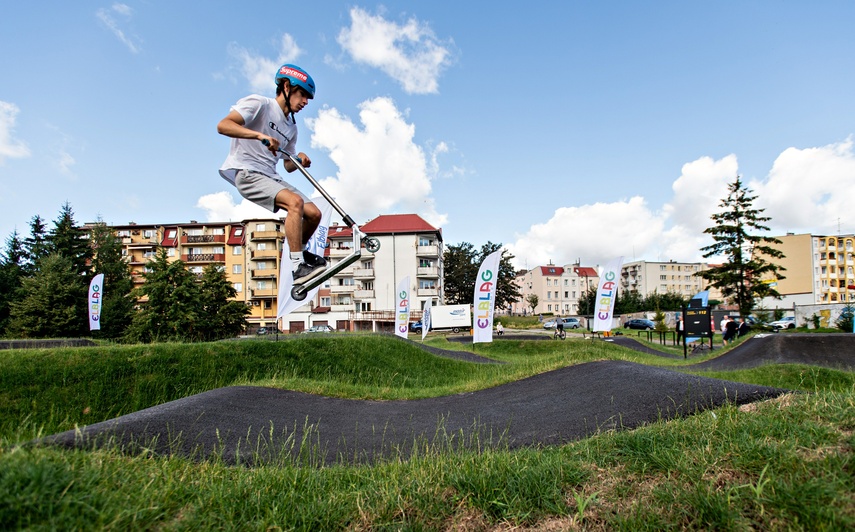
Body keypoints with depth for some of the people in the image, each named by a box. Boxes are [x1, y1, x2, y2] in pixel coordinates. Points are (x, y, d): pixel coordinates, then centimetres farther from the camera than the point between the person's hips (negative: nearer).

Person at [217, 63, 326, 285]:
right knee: (295, 202, -30)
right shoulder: (259, 104, -5)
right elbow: (223, 125, -18)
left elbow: (287, 165, 21)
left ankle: (298, 252, 20)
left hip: (270, 176, 8)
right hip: (246, 172, -8)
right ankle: (298, 267, -29)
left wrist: (299, 160, -2)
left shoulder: (291, 127, 18)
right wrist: (260, 135, -30)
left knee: (314, 214, -7)